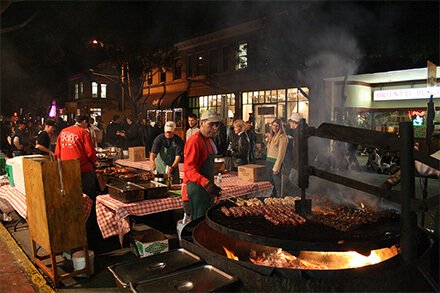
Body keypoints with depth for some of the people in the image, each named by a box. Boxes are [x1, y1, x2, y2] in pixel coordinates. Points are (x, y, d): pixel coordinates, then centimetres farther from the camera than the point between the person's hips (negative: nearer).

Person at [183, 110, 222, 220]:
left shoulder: (209, 140, 15)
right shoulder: (195, 141, -16)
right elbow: (189, 169, -24)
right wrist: (207, 184, -33)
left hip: (207, 189, 10)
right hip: (196, 189, -10)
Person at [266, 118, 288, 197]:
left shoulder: (282, 137, -10)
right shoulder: (272, 136, 15)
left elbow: (281, 154, -15)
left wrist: (276, 167, -17)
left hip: (275, 163, -8)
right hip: (268, 162, 8)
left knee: (277, 185, -3)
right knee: (271, 183, 14)